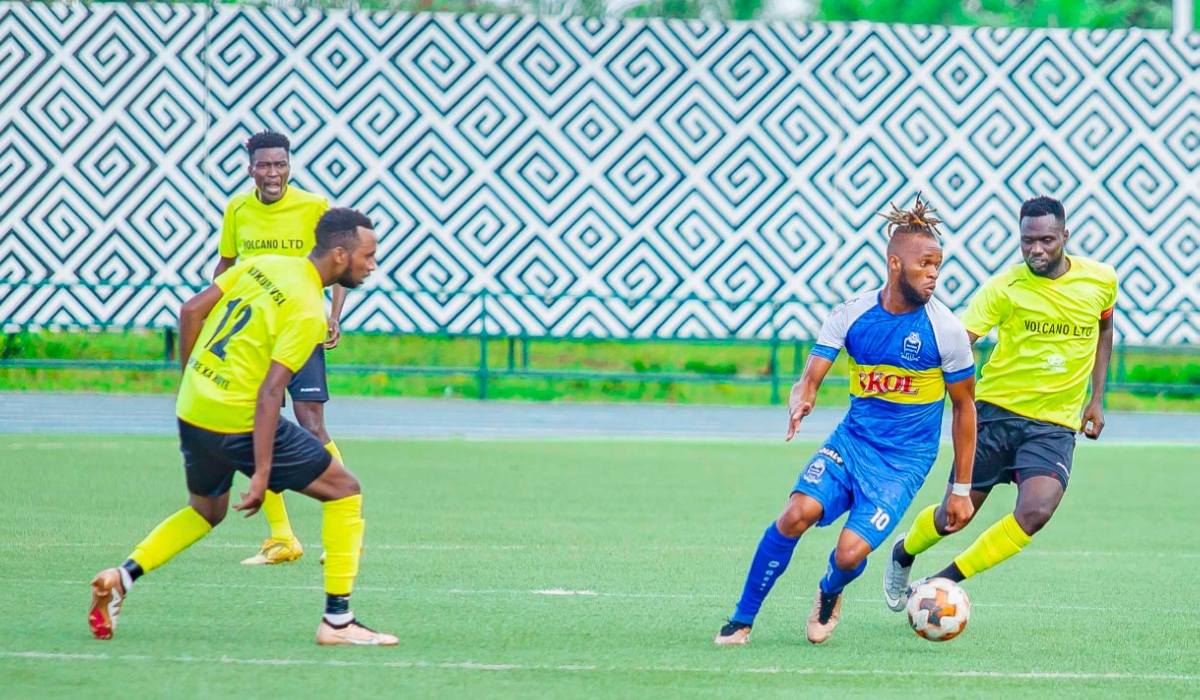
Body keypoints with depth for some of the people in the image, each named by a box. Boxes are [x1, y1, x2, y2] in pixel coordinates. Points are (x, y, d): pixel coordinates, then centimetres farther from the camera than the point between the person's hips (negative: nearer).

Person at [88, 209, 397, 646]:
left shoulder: (264, 265, 8)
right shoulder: (308, 314, -15)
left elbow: (191, 311, 9)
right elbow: (269, 393, -21)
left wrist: (191, 378, 20)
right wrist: (261, 473, -22)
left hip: (191, 411, 8)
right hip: (237, 420, -8)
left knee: (206, 512, 31)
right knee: (343, 491, 3)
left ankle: (122, 577, 12)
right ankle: (337, 621, 0)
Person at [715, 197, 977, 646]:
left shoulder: (944, 329, -11)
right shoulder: (851, 314, -5)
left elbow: (964, 407, -1)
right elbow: (811, 377, -7)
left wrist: (962, 489, 1)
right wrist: (800, 402, -34)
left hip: (904, 459, -2)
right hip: (852, 439, 2)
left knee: (850, 554, -19)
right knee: (798, 513, -23)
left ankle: (830, 593, 21)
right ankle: (742, 618, -4)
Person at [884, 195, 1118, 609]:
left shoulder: (1101, 280, -1)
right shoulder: (1005, 288, -11)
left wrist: (1096, 399, 15)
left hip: (1056, 424, 2)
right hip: (997, 410, -2)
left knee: (1035, 512, -22)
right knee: (955, 516, 5)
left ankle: (943, 582, -6)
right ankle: (903, 553, 41)